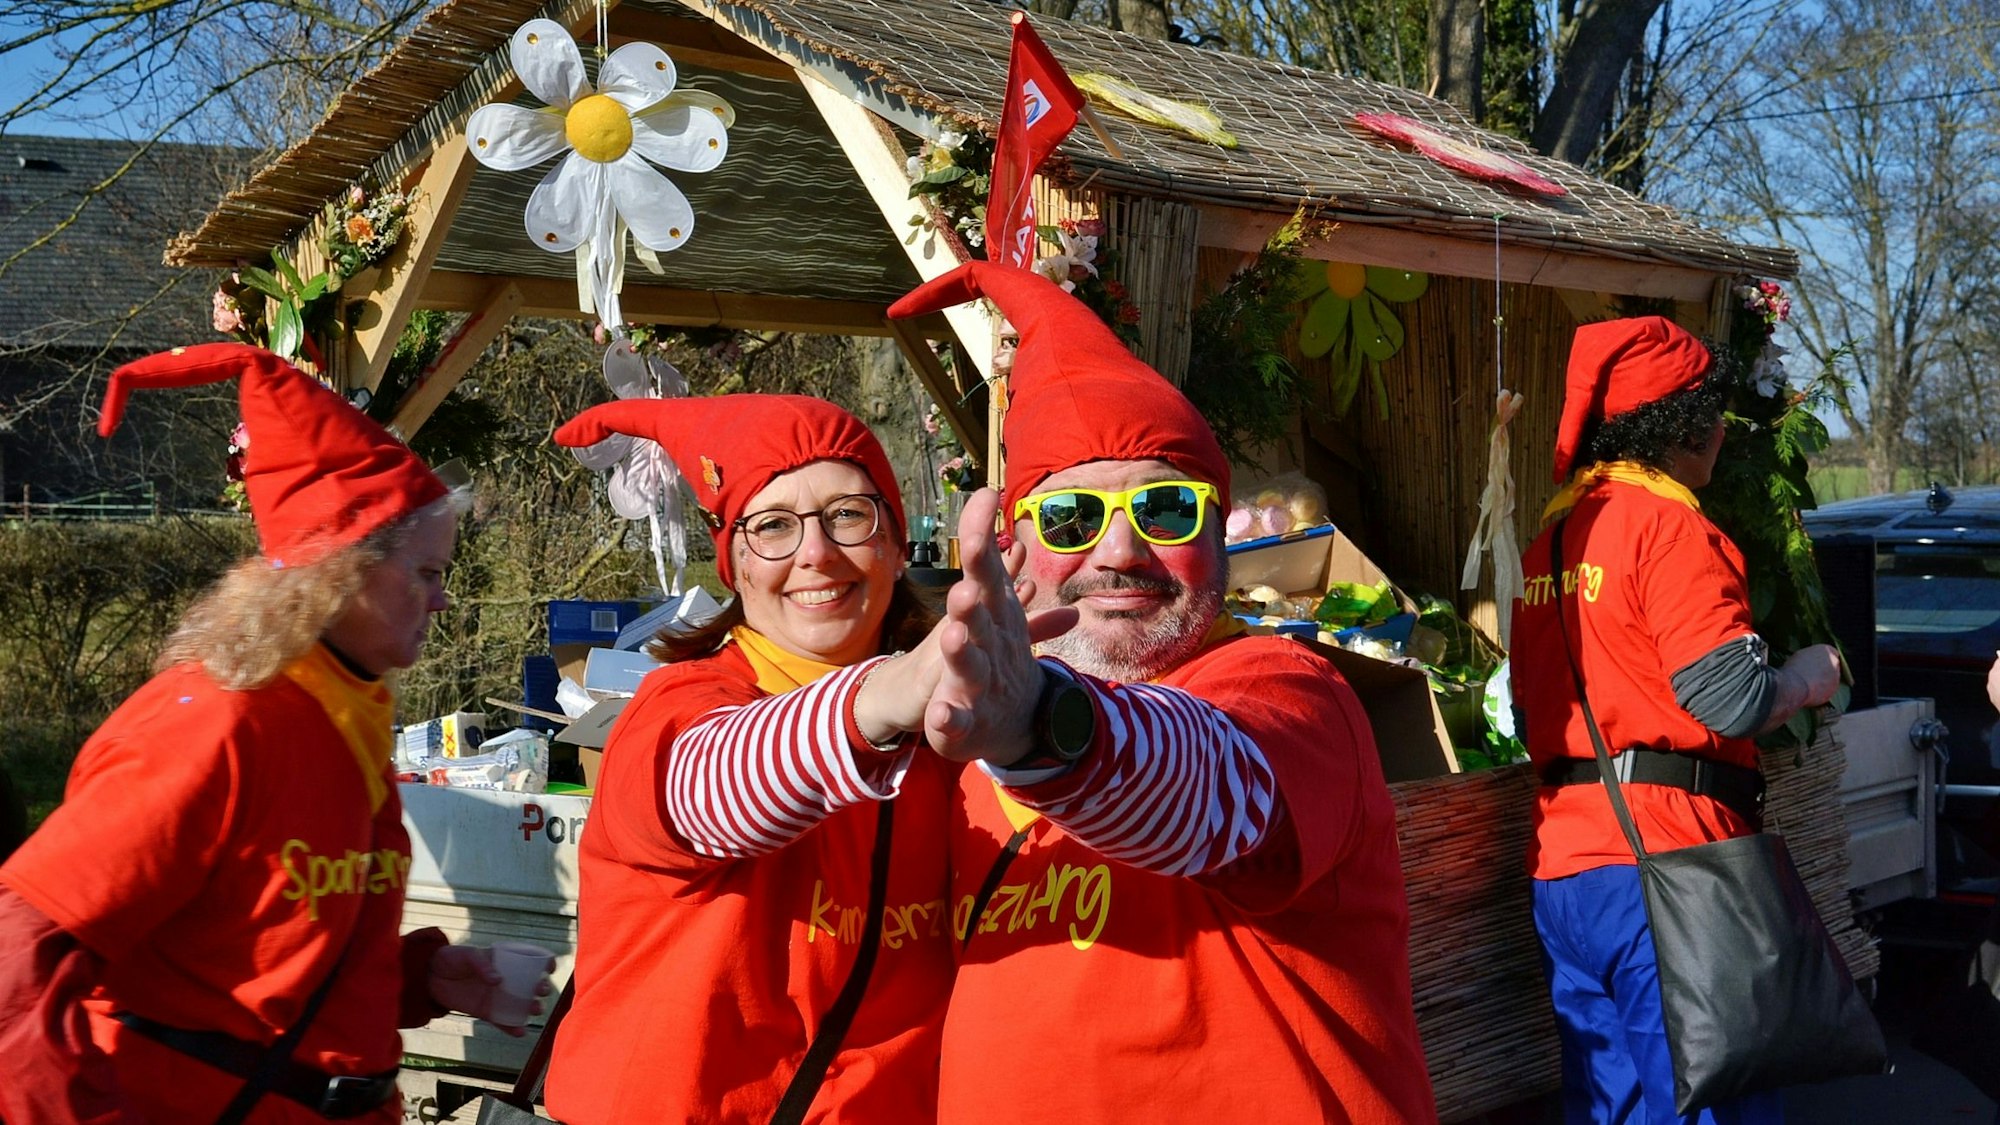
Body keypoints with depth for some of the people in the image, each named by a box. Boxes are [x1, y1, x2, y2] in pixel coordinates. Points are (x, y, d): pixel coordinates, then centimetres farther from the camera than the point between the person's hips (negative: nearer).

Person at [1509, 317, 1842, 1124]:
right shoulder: (1670, 524, -10)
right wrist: (1813, 673, 1)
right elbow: (1733, 700, -17)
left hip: (1562, 871, 8)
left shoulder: (1552, 534, 16)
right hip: (1662, 862, -8)